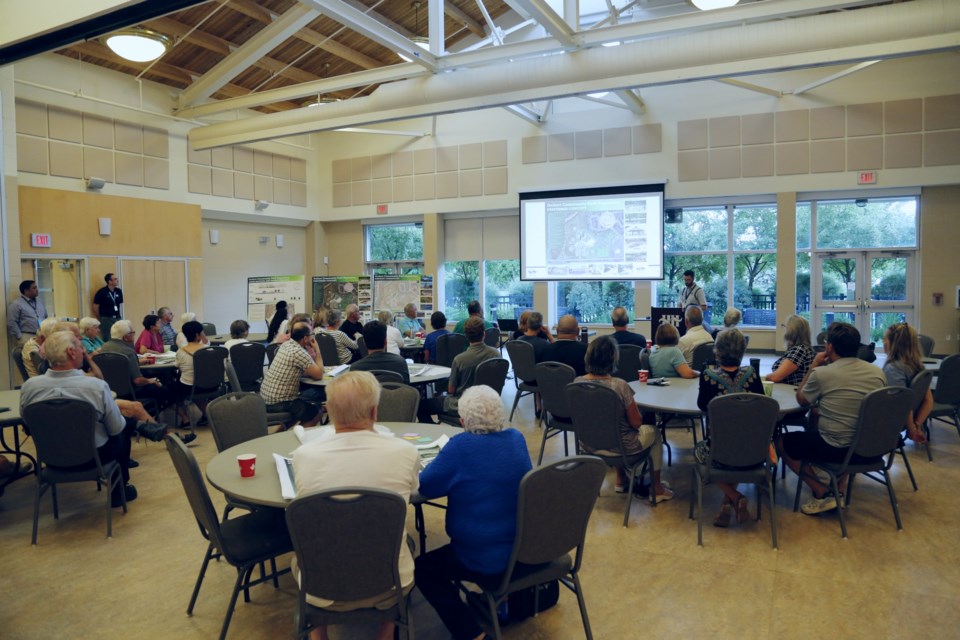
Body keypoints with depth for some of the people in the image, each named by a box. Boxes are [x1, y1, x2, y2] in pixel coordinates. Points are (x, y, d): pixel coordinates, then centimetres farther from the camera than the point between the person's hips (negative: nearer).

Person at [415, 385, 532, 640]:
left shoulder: (461, 446, -22)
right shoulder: (517, 438, -2)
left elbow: (425, 487, -13)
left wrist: (450, 473, 4)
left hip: (487, 559, -7)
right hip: (526, 548, 7)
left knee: (422, 569, 15)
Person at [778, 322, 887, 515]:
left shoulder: (822, 373, -15)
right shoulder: (878, 372, 0)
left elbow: (801, 400, 3)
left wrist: (813, 366, 7)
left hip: (835, 449, -6)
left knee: (783, 443, 14)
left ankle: (823, 493, 6)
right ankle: (839, 492, 27)